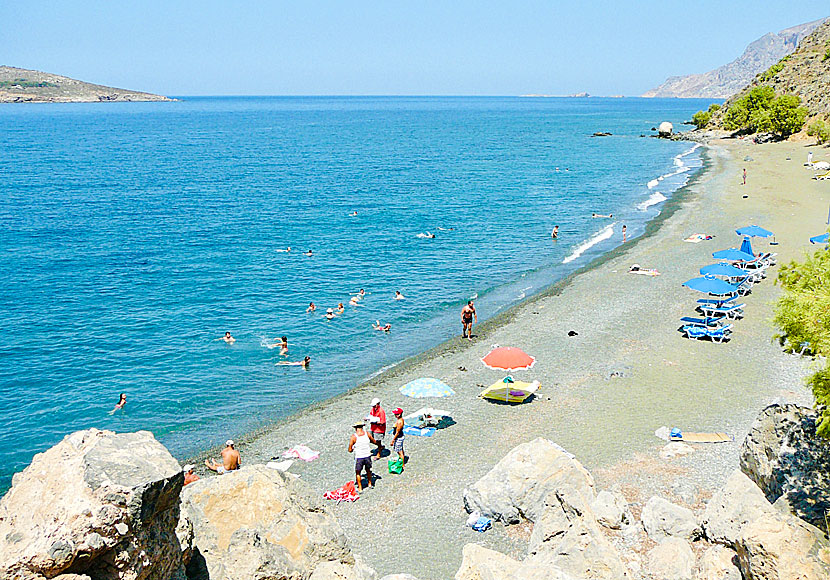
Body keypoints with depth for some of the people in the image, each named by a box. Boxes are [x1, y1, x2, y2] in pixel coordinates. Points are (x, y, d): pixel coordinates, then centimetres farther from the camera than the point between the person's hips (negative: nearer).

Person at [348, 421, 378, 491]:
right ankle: (370, 484, 43)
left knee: (358, 473, 17)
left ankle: (360, 488, 23)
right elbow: (375, 442, 11)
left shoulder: (353, 436, -15)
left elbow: (350, 450, -10)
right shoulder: (367, 434, -6)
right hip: (367, 456, 3)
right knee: (368, 470, 26)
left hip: (358, 457, -3)